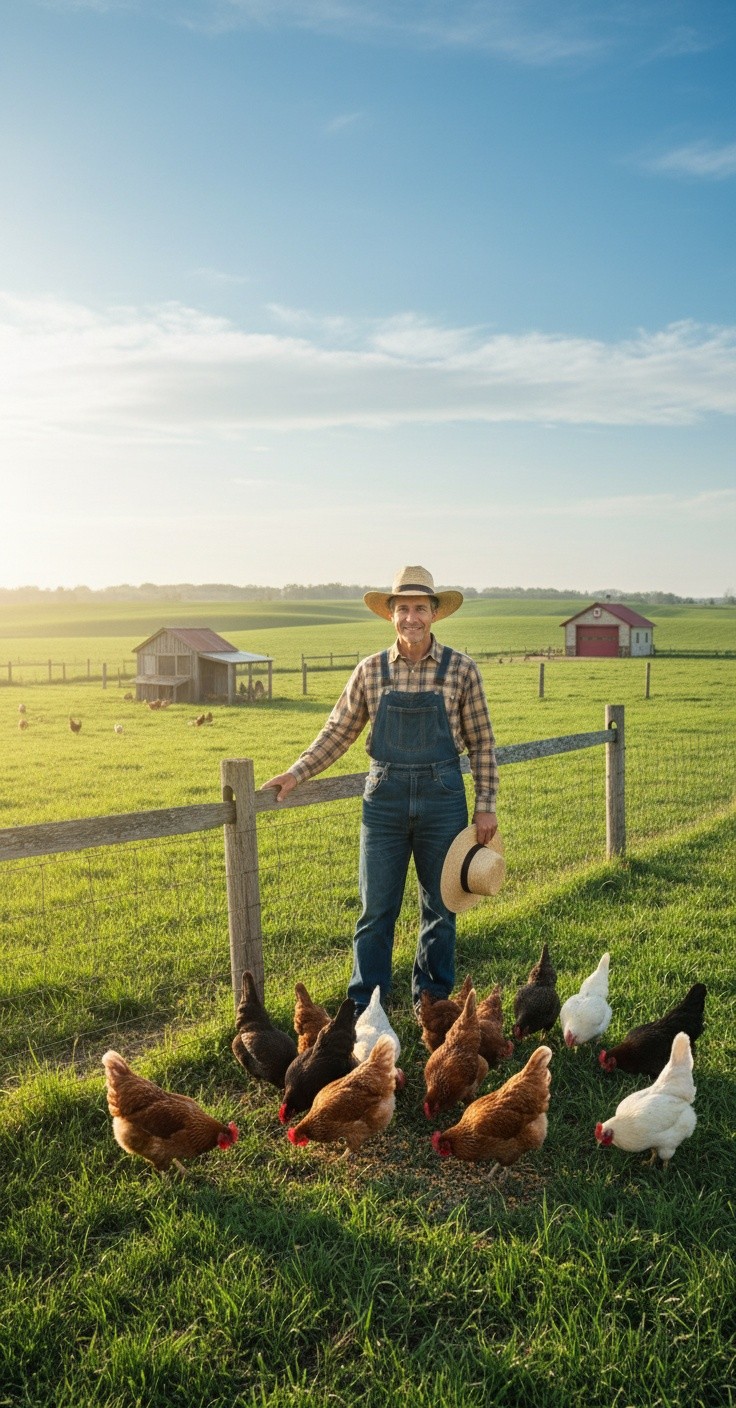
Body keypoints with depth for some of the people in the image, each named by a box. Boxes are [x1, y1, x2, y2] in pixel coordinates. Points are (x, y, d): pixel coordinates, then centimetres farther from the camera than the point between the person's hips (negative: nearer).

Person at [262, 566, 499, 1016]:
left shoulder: (461, 669, -3)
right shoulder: (370, 670, 1)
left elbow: (481, 742, 1)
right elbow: (338, 731, 8)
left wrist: (486, 805, -1)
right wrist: (296, 774, 1)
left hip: (442, 798, 0)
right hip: (384, 797, 1)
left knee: (440, 906, 12)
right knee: (376, 908, 6)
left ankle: (433, 999, 29)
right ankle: (365, 1006, 19)